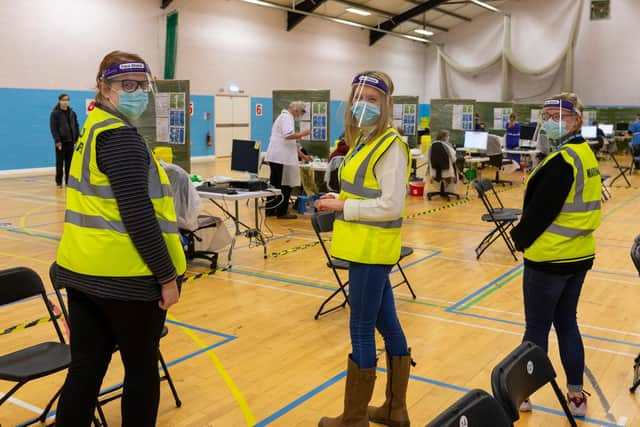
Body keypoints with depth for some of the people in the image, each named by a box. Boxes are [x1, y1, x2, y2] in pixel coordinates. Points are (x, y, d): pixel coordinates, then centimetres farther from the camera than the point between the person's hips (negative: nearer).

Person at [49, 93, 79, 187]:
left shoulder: (72, 112, 11)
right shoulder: (55, 113, -4)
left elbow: (76, 126, 13)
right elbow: (53, 128, -9)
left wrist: (77, 138, 4)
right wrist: (57, 140, -16)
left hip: (70, 141, 4)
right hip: (61, 141, -4)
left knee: (69, 163, 7)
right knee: (60, 162, 2)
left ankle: (68, 181, 14)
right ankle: (59, 182, 9)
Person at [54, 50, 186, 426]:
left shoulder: (93, 128, 15)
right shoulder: (121, 135, -15)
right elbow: (138, 216, -21)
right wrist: (167, 275, -15)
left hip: (83, 269, 9)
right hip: (125, 274, -8)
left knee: (86, 366, 13)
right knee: (142, 367, 9)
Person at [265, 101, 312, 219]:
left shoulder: (284, 116, 23)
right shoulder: (287, 117, -9)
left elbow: (292, 142, 27)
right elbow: (288, 135, -25)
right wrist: (303, 133, -11)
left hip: (274, 157, 10)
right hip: (281, 158, -10)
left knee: (274, 184, 14)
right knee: (285, 186, -2)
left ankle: (270, 210, 19)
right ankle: (282, 212, 3)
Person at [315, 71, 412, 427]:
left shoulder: (390, 146, -16)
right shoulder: (364, 140, 13)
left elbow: (391, 206, -21)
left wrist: (343, 207, -15)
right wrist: (339, 199, 6)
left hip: (372, 250, -10)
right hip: (365, 248, 10)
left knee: (362, 330, 0)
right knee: (386, 324, 16)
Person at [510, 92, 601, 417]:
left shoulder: (562, 161, -20)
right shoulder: (585, 154, 10)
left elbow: (541, 209, -20)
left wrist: (520, 237, -3)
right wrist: (526, 235, 11)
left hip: (550, 257, -9)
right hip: (578, 254, 9)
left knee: (536, 329, 4)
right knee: (567, 324, 17)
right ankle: (576, 396, 25)